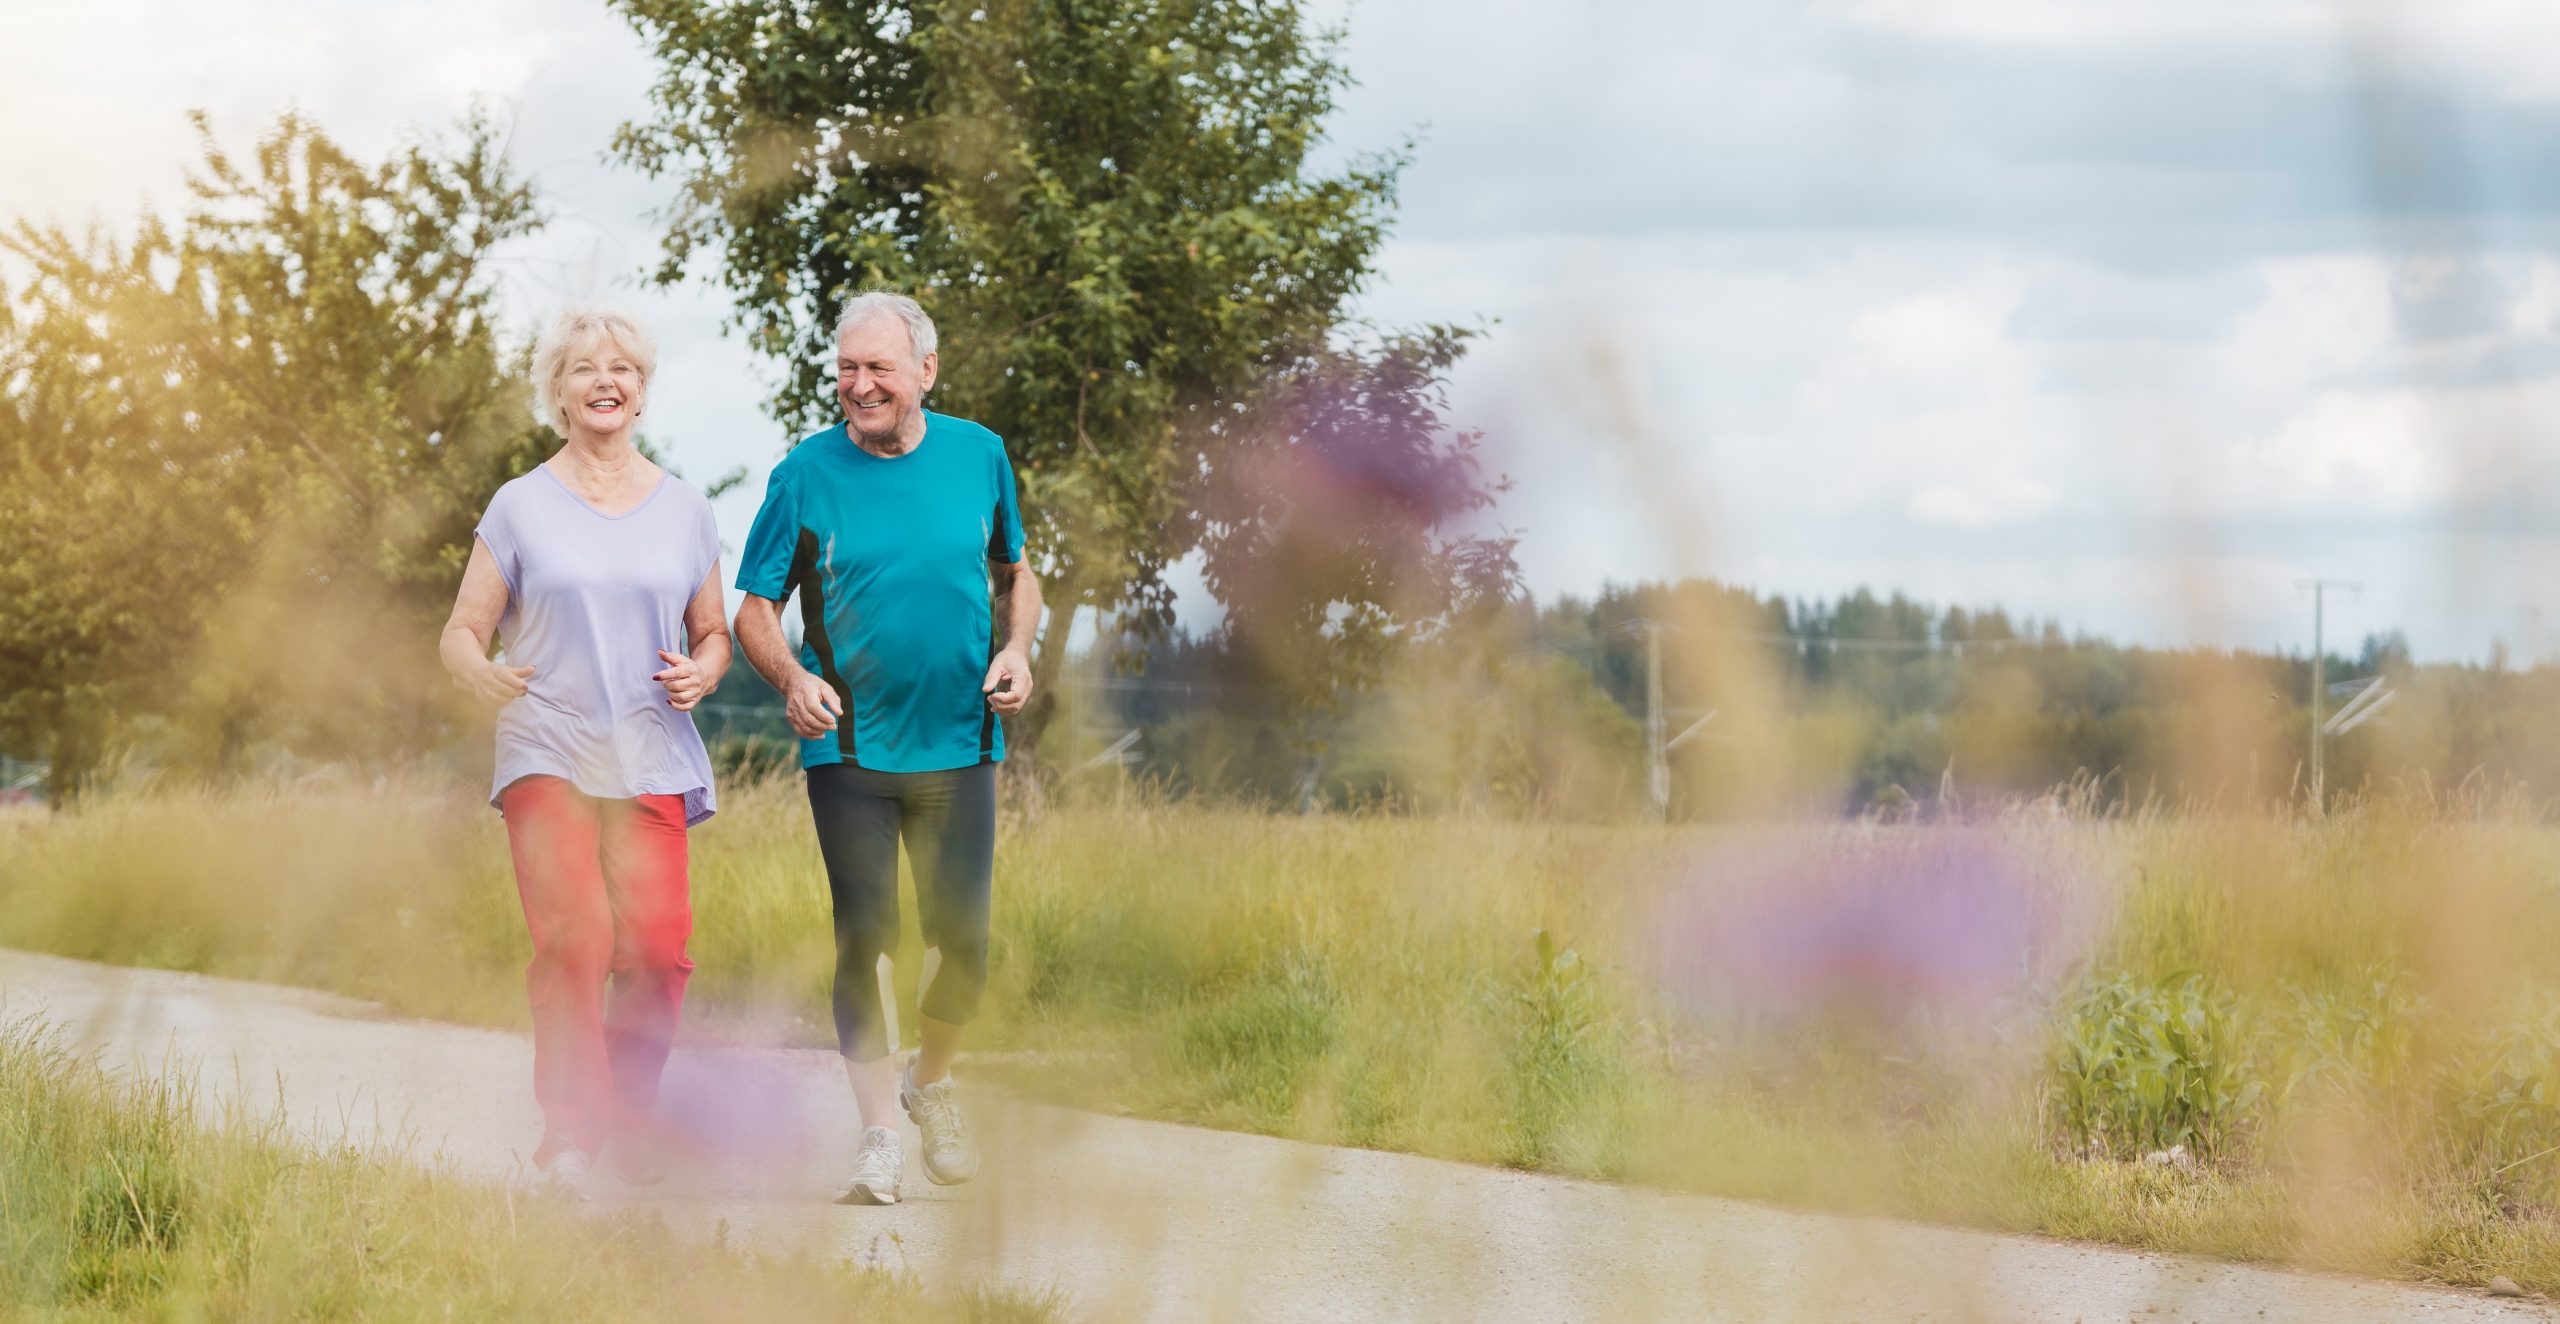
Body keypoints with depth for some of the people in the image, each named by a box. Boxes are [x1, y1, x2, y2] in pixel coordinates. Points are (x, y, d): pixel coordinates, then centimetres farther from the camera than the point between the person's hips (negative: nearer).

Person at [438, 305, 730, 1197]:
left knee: (652, 950, -10)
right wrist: (482, 674, -17)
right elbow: (462, 630, 6)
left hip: (651, 760, 2)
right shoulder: (521, 506, 6)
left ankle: (627, 1124, 10)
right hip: (548, 751, -2)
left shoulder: (685, 511, 13)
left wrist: (702, 672, -4)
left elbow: (714, 633, 20)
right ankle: (567, 1136, -17)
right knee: (572, 938, -20)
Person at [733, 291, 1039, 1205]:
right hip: (849, 748, -2)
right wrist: (794, 678, -21)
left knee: (961, 943, 1)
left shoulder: (978, 456, 3)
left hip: (958, 746, 2)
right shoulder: (807, 475, -4)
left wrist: (1015, 649, -4)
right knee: (865, 939, -7)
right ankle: (879, 1139, -1)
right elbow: (754, 613, -1)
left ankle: (931, 1081, 29)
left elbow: (1015, 577, 16)